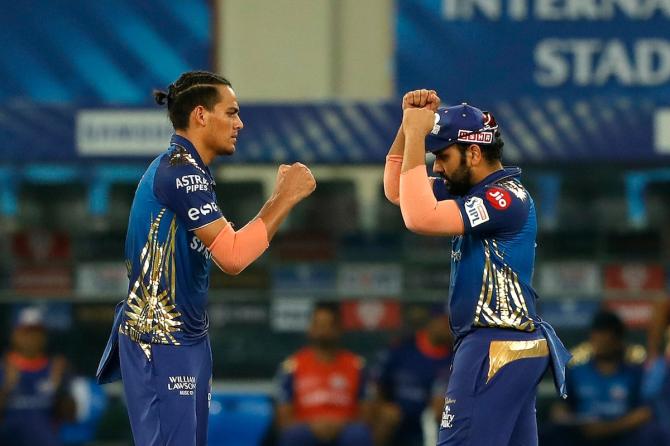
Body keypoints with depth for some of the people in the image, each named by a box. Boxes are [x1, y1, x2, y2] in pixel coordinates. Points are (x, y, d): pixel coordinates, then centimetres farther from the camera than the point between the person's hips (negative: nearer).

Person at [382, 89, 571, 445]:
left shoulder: (506, 198, -15)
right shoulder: (471, 190, 15)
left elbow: (420, 218, -24)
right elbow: (396, 189, 21)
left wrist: (416, 136, -17)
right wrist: (410, 124, 8)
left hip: (497, 349, -10)